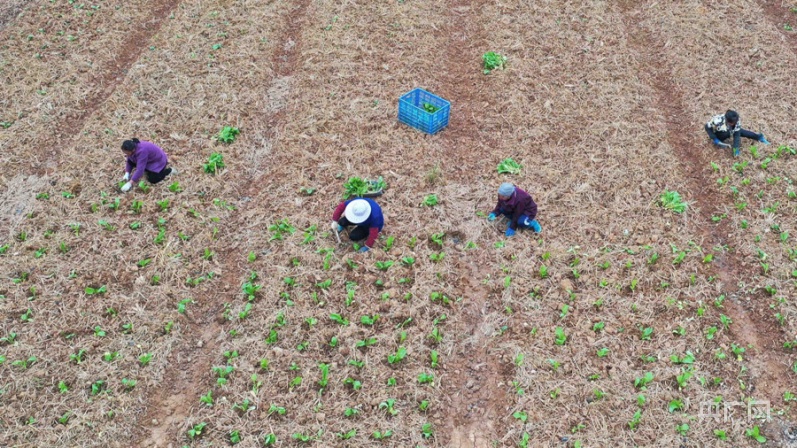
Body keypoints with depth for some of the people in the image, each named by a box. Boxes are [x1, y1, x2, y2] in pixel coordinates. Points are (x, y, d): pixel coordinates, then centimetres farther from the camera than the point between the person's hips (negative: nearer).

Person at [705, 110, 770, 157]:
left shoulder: (737, 122, -28)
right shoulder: (718, 121, -42)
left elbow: (736, 135, -27)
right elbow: (707, 127, -29)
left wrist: (736, 149, -35)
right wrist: (715, 140, -35)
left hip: (727, 130, 3)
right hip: (717, 134, -3)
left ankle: (759, 137, 17)